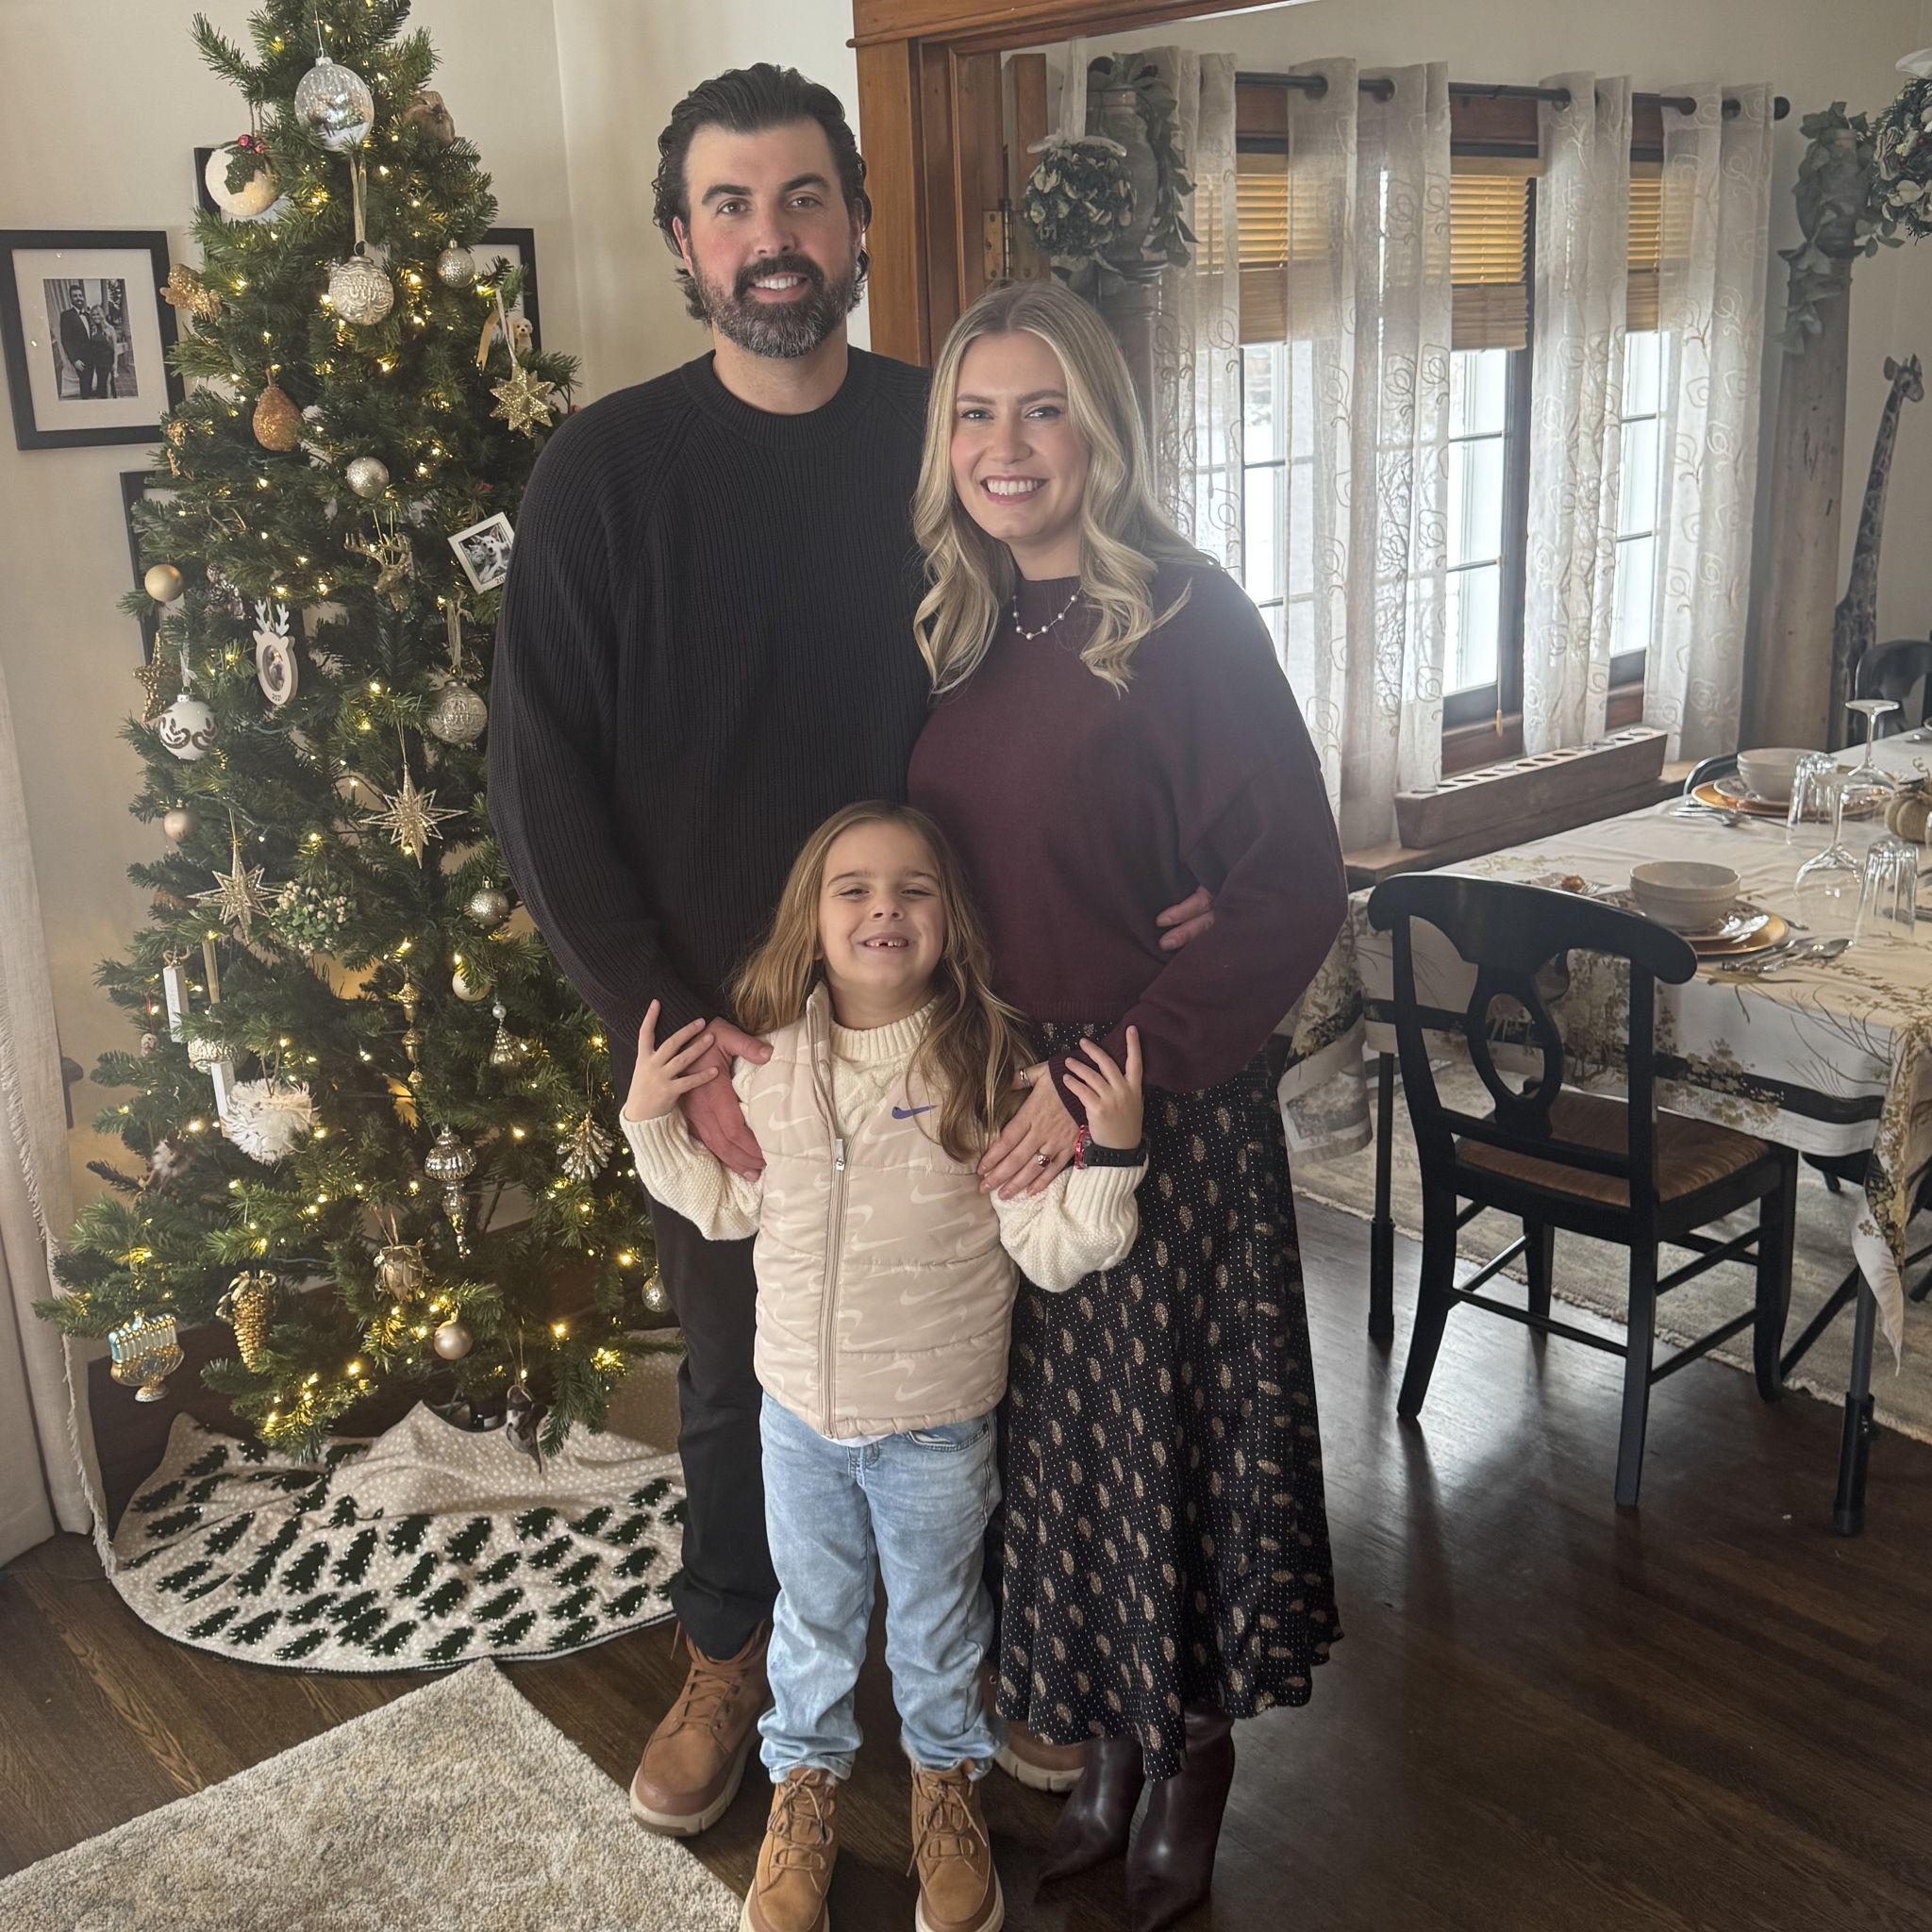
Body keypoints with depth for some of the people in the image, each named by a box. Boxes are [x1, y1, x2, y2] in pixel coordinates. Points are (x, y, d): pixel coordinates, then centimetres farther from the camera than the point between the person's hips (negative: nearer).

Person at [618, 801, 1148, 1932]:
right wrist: (651, 1121, -6)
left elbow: (1050, 1250, -19)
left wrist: (1111, 1149, -33)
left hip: (938, 1423, -2)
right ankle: (808, 1771, 50)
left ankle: (948, 1774, 50)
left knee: (939, 1620, 22)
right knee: (814, 1611, 24)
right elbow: (728, 1207, 5)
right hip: (801, 1411, 2)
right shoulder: (765, 1059, -9)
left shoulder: (986, 1063, -19)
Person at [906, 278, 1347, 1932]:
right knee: (1050, 1438, 16)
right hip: (995, 1112, 6)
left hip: (1163, 1116, -6)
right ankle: (1105, 1756, 37)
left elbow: (1295, 893, -17)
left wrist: (1116, 1076, -20)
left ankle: (1195, 1771, 33)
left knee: (1167, 1426, 8)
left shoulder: (1185, 618, -13)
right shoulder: (962, 633, 6)